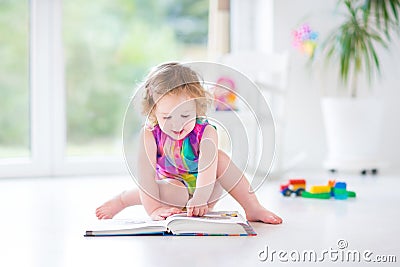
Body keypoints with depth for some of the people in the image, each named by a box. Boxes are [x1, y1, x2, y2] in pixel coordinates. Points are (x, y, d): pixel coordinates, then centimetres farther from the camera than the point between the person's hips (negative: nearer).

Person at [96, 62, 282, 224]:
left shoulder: (206, 132, -23)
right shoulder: (150, 135, -22)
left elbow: (207, 169, -36)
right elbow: (145, 173, -29)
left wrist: (200, 200, -52)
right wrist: (153, 209, -40)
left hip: (205, 194, 1)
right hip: (172, 186, -1)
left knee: (221, 158, -26)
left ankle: (253, 208, -22)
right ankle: (122, 199, -14)